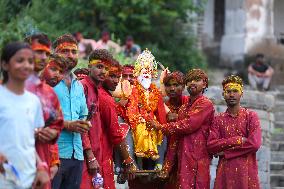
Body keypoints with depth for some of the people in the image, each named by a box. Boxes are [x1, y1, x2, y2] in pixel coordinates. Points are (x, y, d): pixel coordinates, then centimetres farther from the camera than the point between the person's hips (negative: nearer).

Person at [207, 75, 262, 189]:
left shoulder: (251, 116, 2)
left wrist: (224, 152, -8)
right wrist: (237, 140, -13)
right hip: (224, 171, 2)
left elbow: (255, 144, -11)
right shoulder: (218, 120, 9)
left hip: (246, 170, -2)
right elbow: (211, 146, -3)